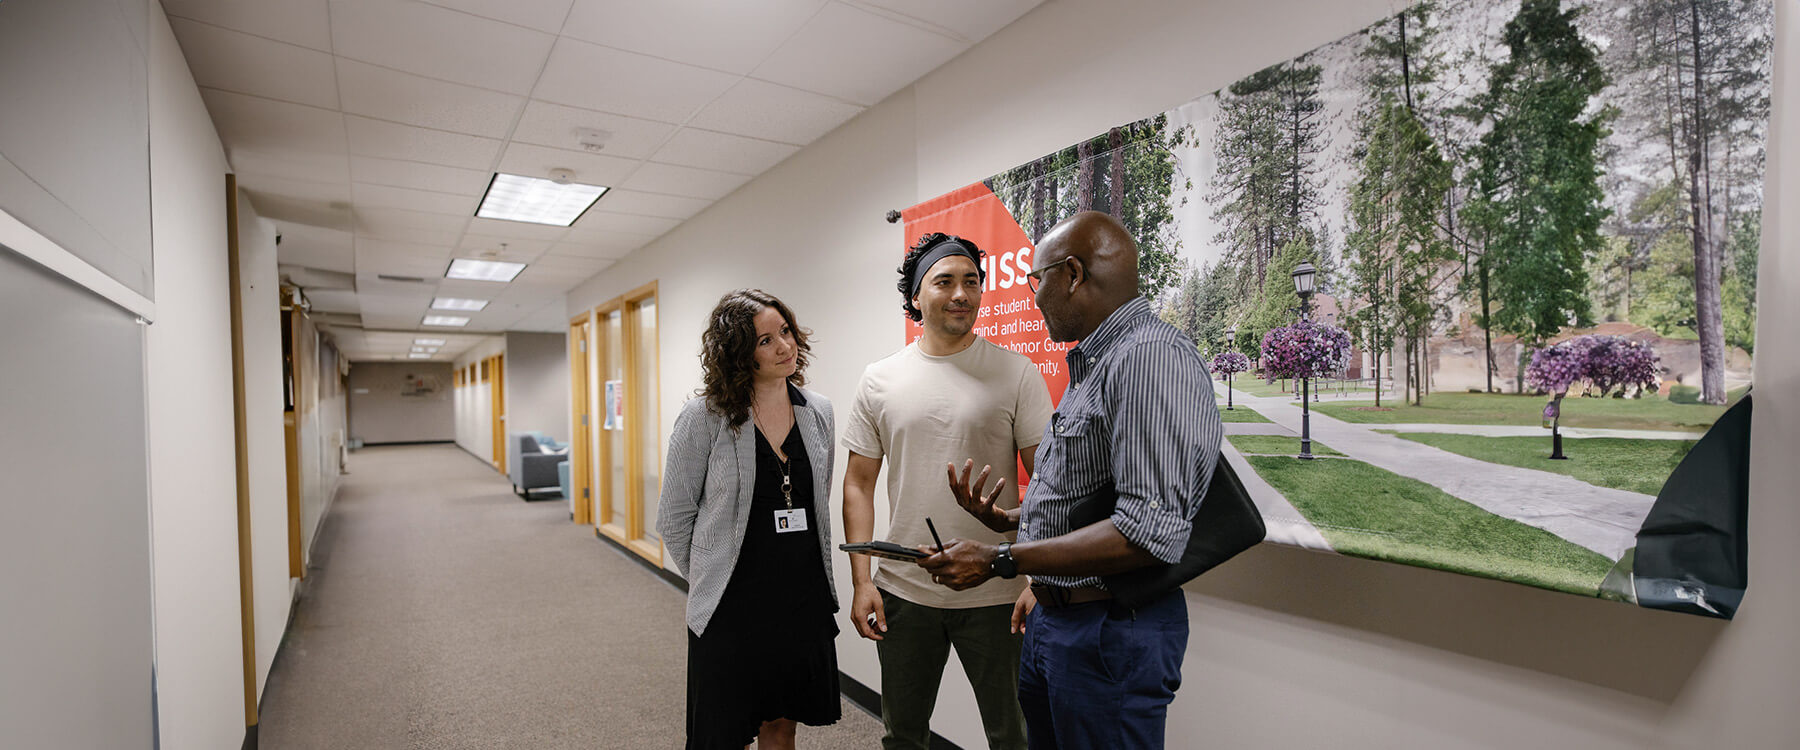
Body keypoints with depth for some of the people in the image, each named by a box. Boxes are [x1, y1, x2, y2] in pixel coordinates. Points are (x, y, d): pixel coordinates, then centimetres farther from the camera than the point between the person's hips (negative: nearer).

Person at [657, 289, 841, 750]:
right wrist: (709, 582, 1)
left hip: (805, 602, 4)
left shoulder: (818, 412, 1)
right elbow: (674, 519, -4)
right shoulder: (704, 418, -12)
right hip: (732, 607, -3)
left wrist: (811, 578, 13)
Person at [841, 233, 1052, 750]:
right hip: (902, 590, 3)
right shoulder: (881, 379, 1)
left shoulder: (1016, 373, -6)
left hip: (995, 595, -2)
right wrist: (861, 581, -1)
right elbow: (859, 484, 4)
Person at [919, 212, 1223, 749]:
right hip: (1052, 619, 10)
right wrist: (1004, 518, 11)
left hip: (1111, 634, -9)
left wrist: (1001, 560, -24)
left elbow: (1149, 533, -28)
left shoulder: (1152, 357, -20)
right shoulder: (1091, 366, 13)